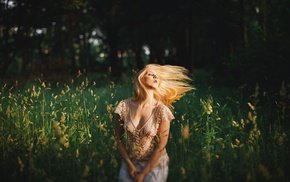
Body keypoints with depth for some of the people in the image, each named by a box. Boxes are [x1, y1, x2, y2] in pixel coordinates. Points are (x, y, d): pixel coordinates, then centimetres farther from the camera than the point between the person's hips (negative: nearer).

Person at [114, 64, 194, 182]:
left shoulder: (162, 111, -17)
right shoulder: (124, 106, -12)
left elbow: (161, 147, -13)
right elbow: (118, 139, -1)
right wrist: (129, 165, -5)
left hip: (154, 166, -1)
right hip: (129, 163, 1)